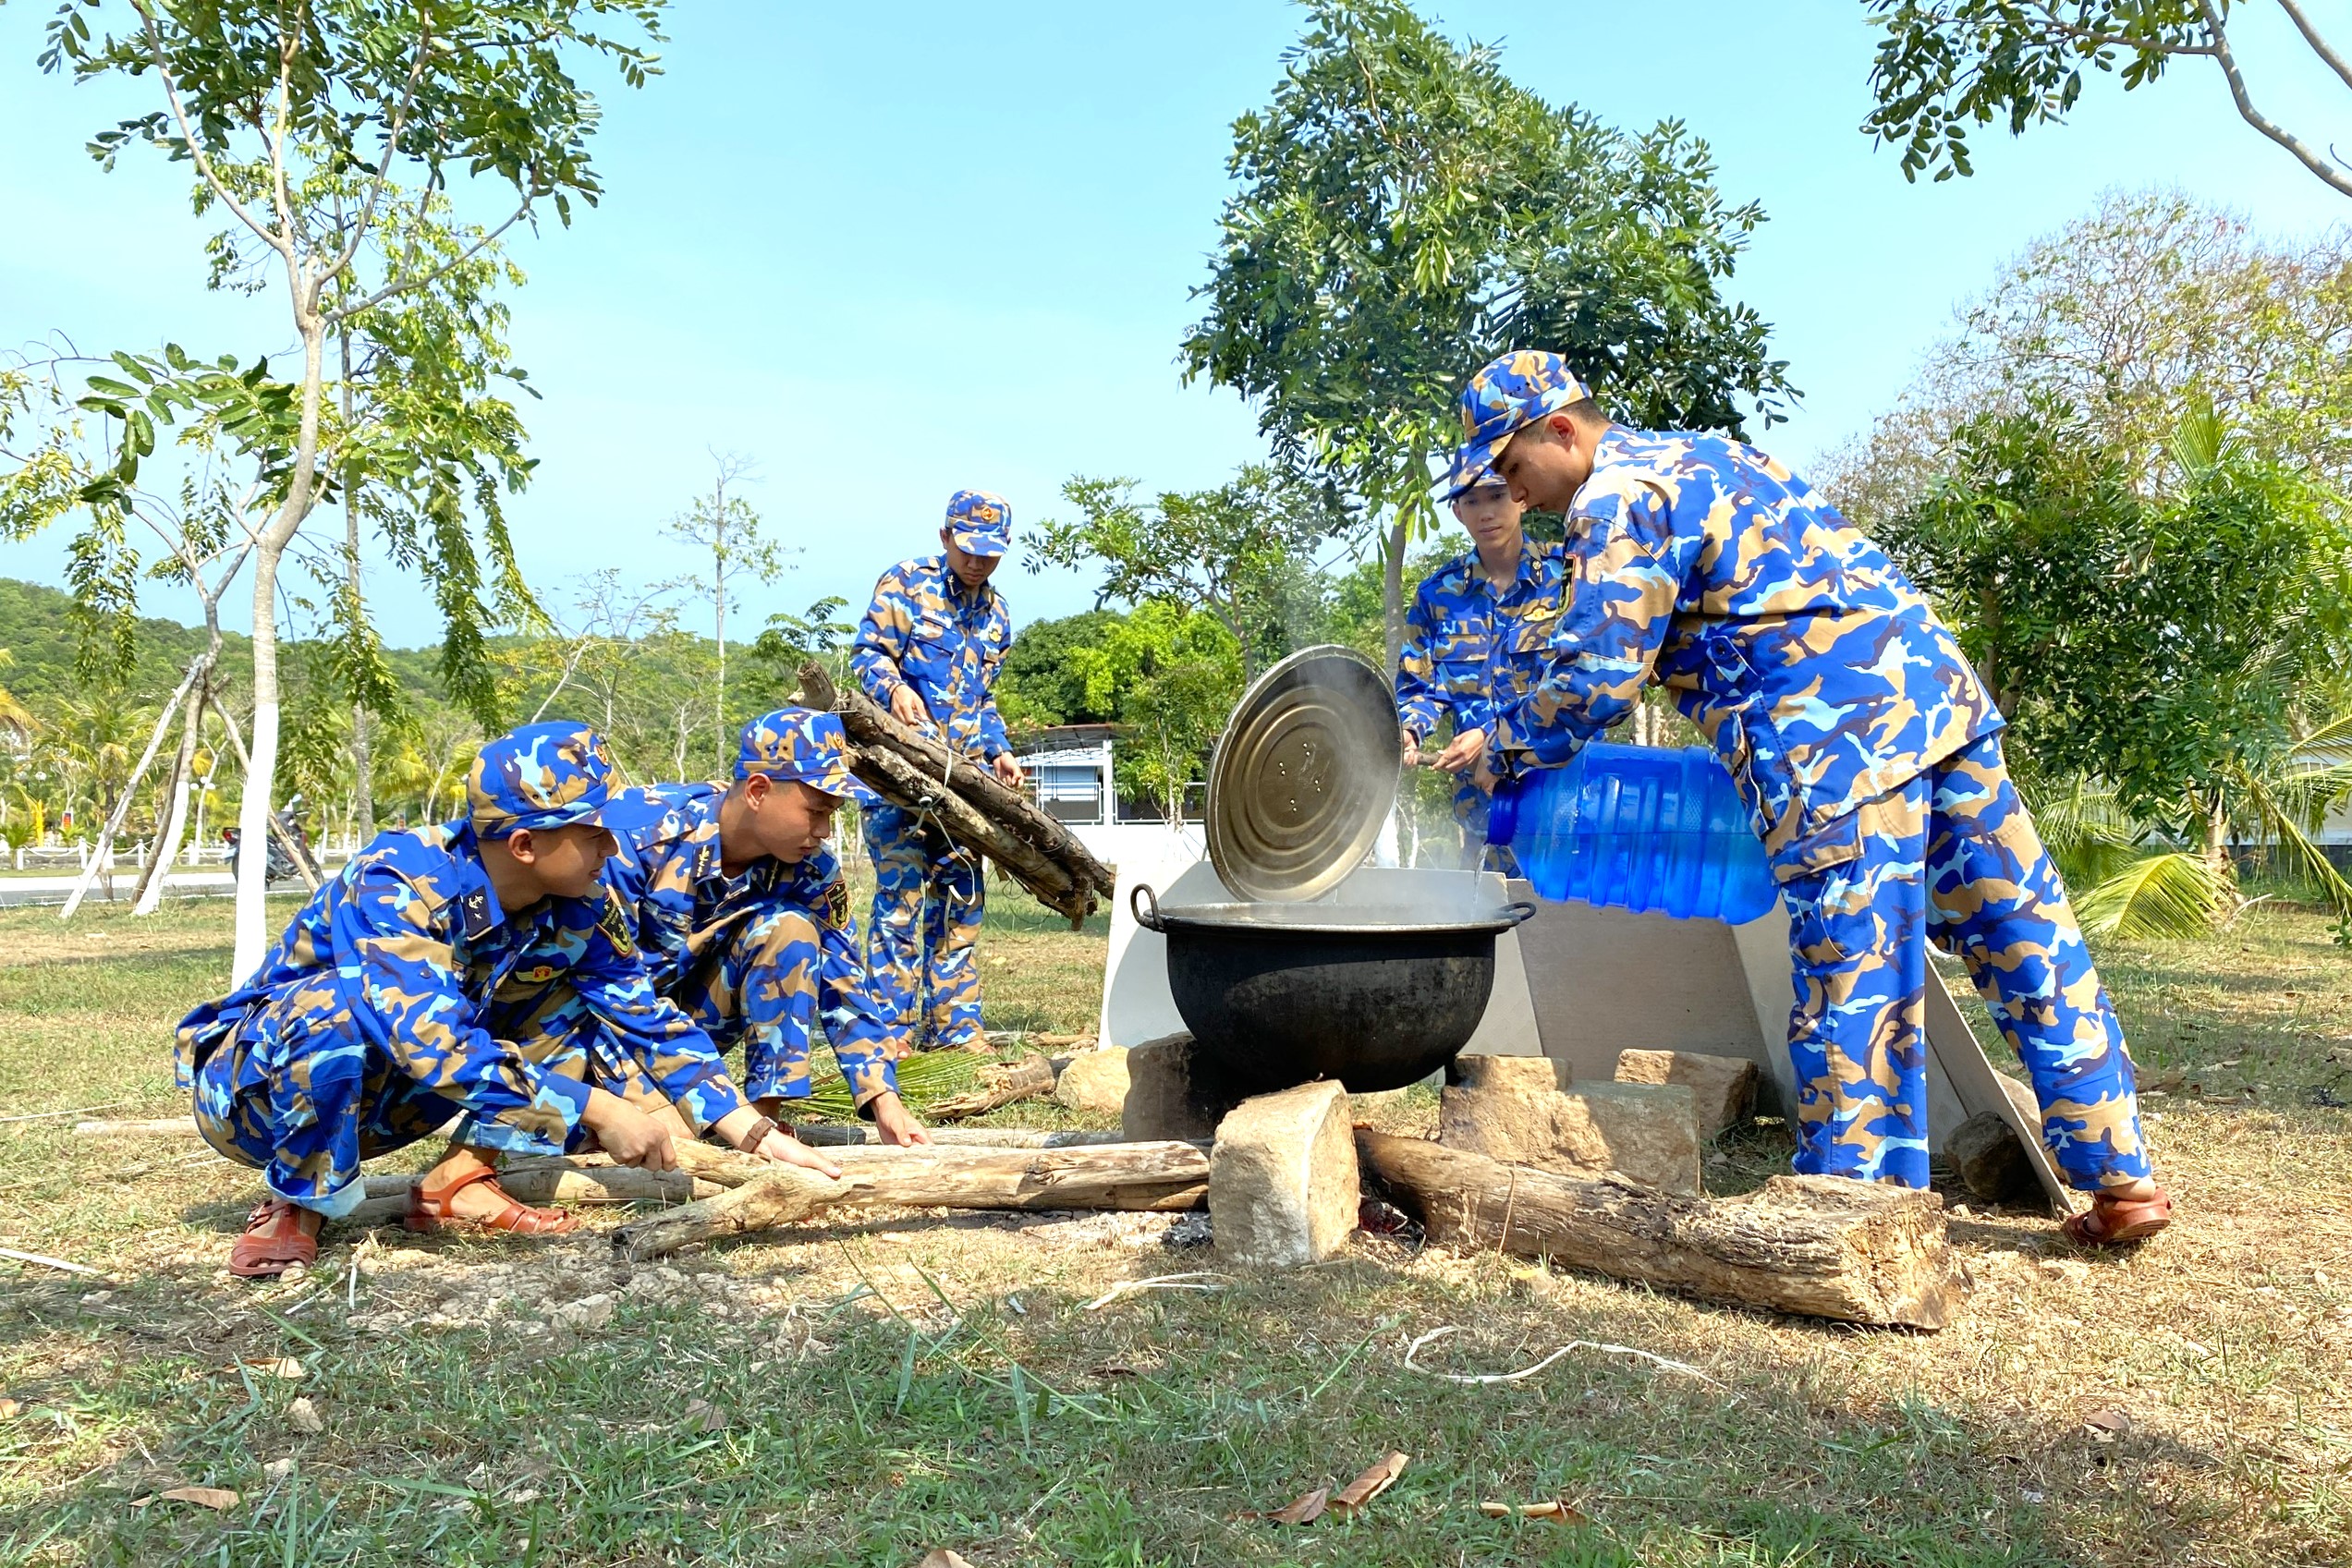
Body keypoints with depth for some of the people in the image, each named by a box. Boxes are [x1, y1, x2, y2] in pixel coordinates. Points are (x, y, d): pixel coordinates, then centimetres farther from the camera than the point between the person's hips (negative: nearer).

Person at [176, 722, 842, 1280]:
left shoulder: (578, 907, -13)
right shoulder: (395, 885, -31)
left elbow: (651, 1021, -9)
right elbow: (433, 1041, -42)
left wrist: (758, 1135, -18)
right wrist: (596, 1109, -40)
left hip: (371, 1098, 5)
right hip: (253, 1087, -5)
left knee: (583, 1010, -9)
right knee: (341, 1000, -38)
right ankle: (299, 1201, -15)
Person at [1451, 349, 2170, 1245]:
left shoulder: (1616, 500, -5)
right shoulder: (1698, 455, 24)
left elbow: (1598, 679, -10)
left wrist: (1502, 745, 5)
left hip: (1839, 741, -10)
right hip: (1938, 686, 10)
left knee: (1850, 984, -3)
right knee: (2027, 934, 12)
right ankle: (2120, 1178, 22)